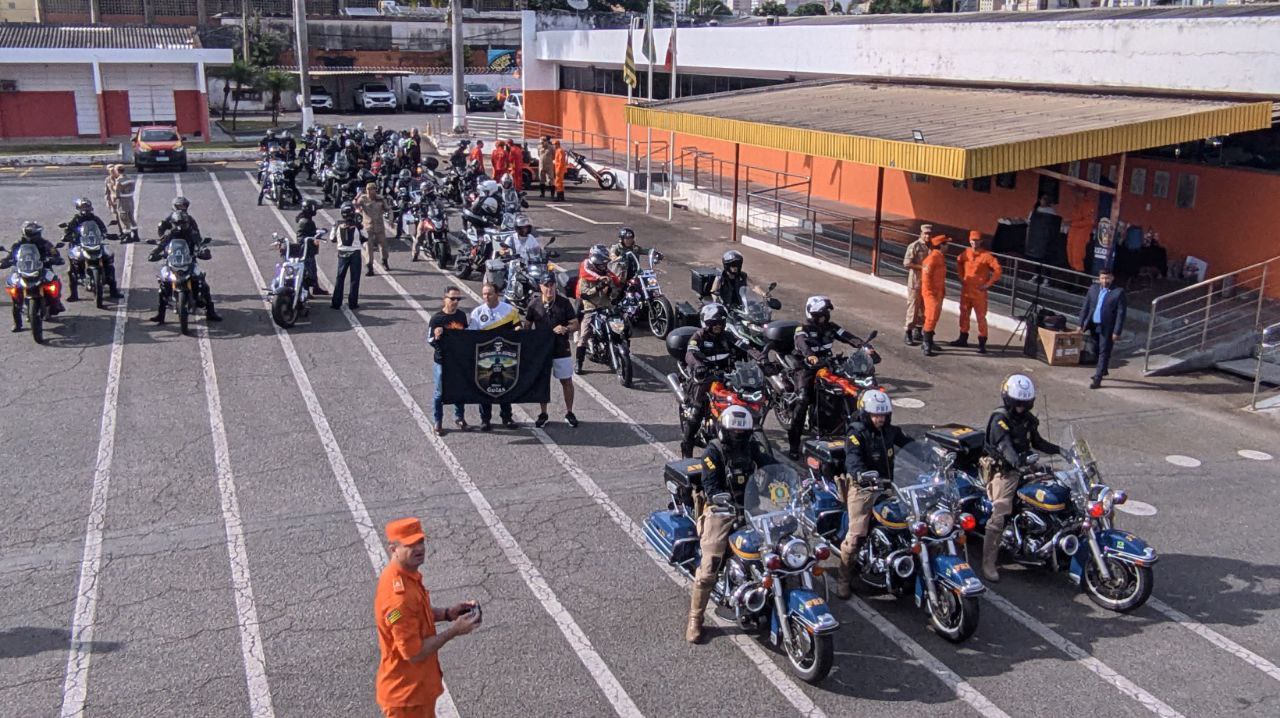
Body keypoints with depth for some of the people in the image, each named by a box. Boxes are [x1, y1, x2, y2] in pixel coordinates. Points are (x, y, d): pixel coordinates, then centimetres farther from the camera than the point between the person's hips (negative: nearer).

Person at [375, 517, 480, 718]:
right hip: (406, 693, -9)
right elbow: (414, 652, -28)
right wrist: (454, 631, -20)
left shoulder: (409, 575, -1)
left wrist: (447, 613, 1)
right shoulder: (398, 595, -32)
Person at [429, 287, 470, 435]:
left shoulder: (461, 315, 2)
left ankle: (459, 418, 34)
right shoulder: (437, 318, -14)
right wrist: (436, 337, -33)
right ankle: (438, 423, 19)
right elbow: (429, 341, -12)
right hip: (442, 361, -5)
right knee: (440, 393, 6)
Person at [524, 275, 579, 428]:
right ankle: (543, 414, 23)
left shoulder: (564, 303, -5)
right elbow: (527, 326, 7)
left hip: (561, 349, -1)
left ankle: (569, 413, 21)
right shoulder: (533, 304, -2)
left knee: (566, 381, 6)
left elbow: (575, 325, -2)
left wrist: (565, 329, -22)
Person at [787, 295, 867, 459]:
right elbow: (802, 344, -29)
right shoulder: (803, 329, -8)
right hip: (807, 368, -6)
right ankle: (793, 442, -16)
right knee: (803, 401, -21)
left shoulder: (830, 327, 8)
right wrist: (810, 356, -51)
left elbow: (848, 337, -4)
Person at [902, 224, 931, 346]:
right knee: (913, 307, -5)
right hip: (916, 281, -6)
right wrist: (921, 267, -20)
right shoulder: (914, 246, -9)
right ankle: (908, 334, 2)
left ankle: (917, 332, 23)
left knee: (924, 308, 11)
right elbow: (907, 263, -15)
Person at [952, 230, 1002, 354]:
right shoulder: (966, 253, 4)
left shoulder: (986, 255, -11)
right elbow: (959, 263, 25)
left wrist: (988, 284, -13)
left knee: (981, 317, -5)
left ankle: (982, 343, -3)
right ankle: (963, 338, 28)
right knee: (964, 314, 15)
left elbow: (997, 269, -13)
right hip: (965, 290, 6)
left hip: (979, 291, -6)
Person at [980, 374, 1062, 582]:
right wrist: (1019, 461, -46)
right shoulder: (1000, 420, -14)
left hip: (1024, 467, 8)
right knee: (999, 516, -16)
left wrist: (1059, 450, 11)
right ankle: (989, 563, -15)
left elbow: (1037, 442, 24)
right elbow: (1005, 447, -29)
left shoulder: (1028, 419, 11)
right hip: (1004, 471, -8)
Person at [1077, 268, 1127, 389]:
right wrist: (1081, 324, 7)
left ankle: (1097, 379, 1)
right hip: (1094, 325, 5)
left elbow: (1121, 314, -11)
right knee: (1097, 351, 19)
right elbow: (1085, 307, 11)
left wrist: (1117, 332, -14)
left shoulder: (1119, 292, -9)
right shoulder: (1093, 289, 6)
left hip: (1107, 328, -5)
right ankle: (1102, 370, 40)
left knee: (1104, 353, -1)